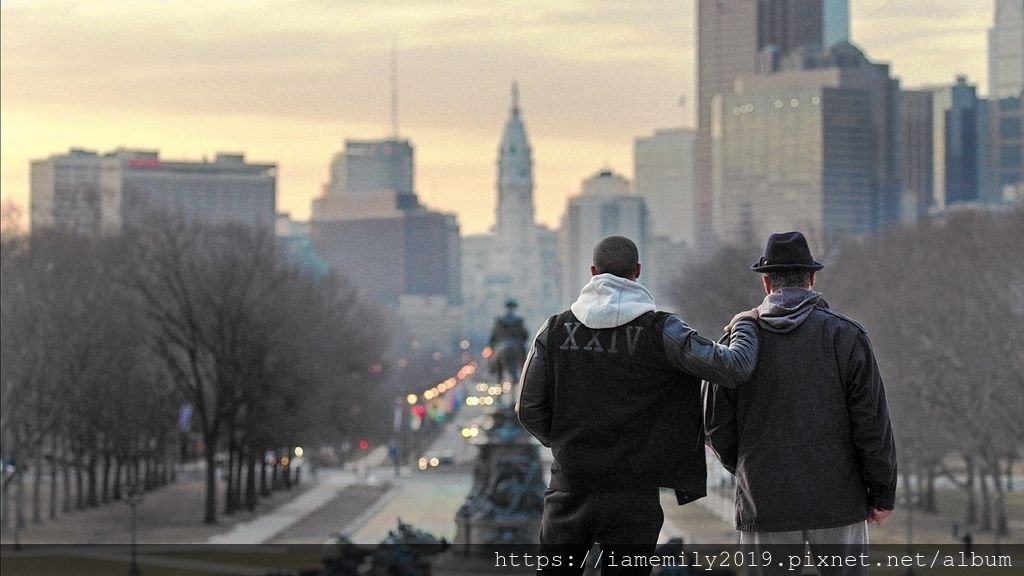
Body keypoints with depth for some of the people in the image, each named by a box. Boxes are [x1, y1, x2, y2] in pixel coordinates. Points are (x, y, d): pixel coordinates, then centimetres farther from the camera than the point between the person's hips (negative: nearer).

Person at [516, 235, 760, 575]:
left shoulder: (556, 330, 0)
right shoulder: (659, 331, -8)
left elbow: (529, 409, 1)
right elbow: (732, 368, -13)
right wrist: (745, 327, 8)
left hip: (569, 486, 2)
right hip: (633, 494, -2)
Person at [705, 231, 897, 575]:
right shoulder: (845, 335, -3)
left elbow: (718, 428, 5)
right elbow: (871, 422, -6)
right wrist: (883, 493, 2)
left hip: (765, 503, 1)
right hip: (837, 498, -1)